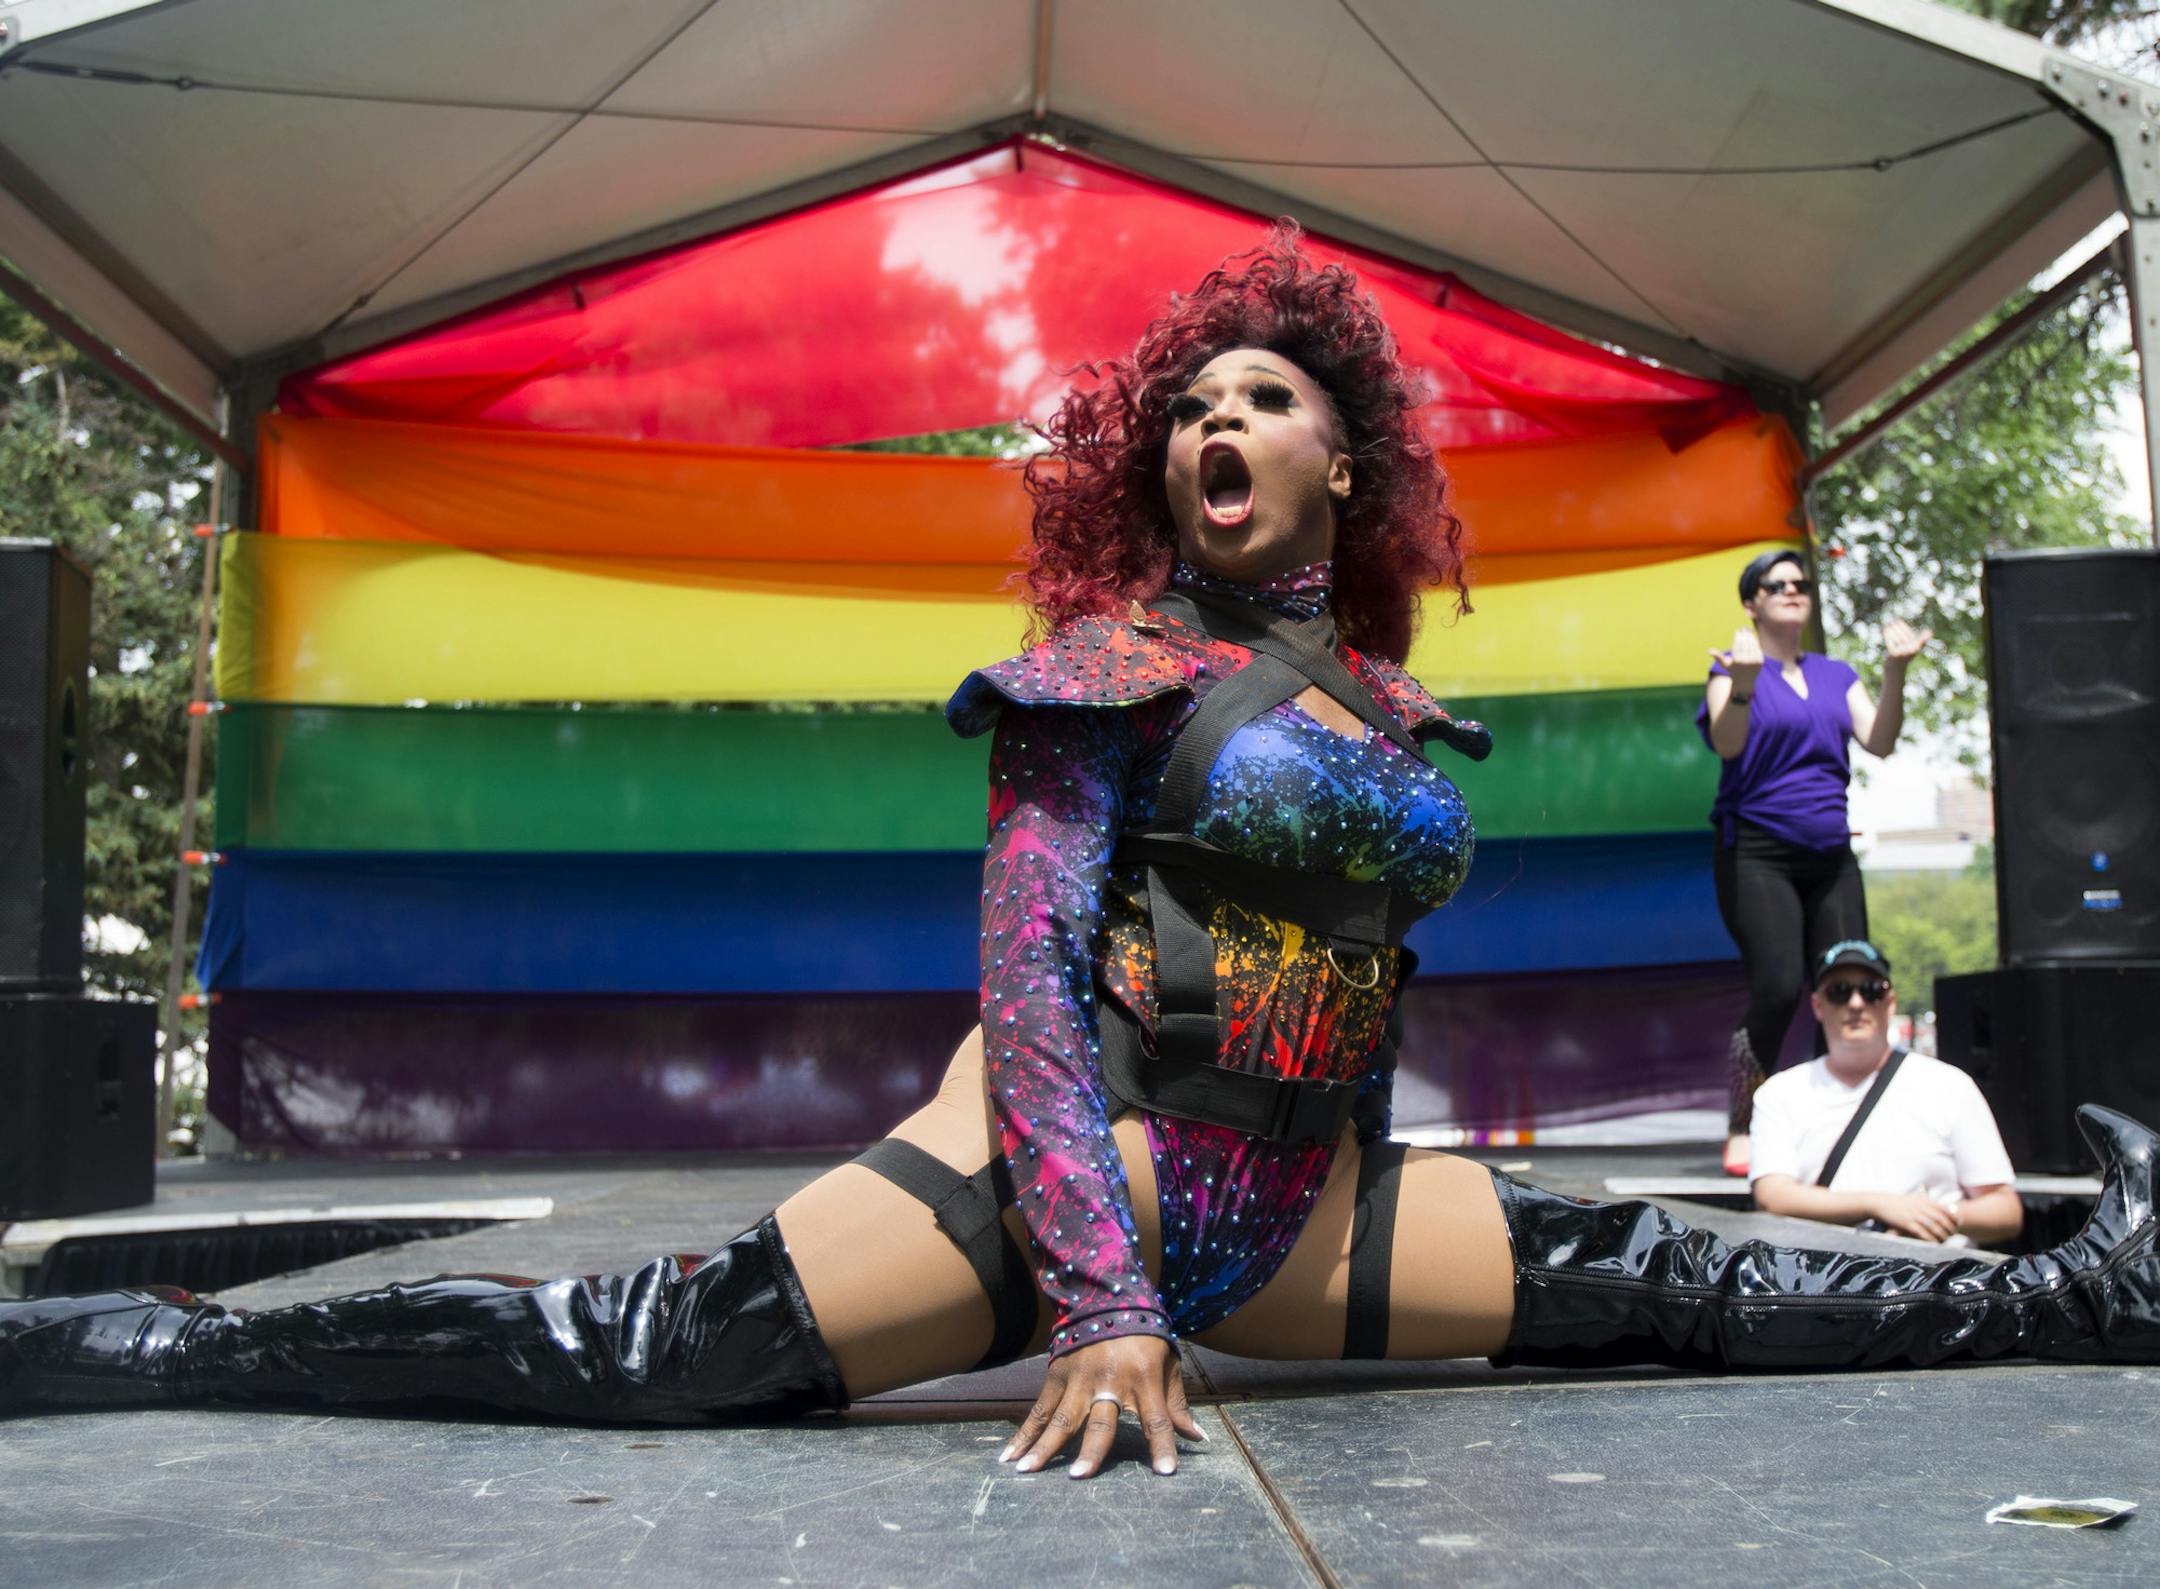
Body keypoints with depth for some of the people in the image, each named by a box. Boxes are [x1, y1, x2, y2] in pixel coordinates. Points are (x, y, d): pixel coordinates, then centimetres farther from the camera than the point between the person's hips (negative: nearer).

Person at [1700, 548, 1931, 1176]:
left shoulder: (1836, 676, 16)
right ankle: (1741, 1130, -5)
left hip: (1831, 857, 6)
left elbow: (1879, 741, 3)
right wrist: (1743, 682, -34)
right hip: (1756, 854, -6)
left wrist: (1895, 671, -10)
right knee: (1778, 986, -20)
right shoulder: (1734, 670, 0)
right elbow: (1727, 743, -17)